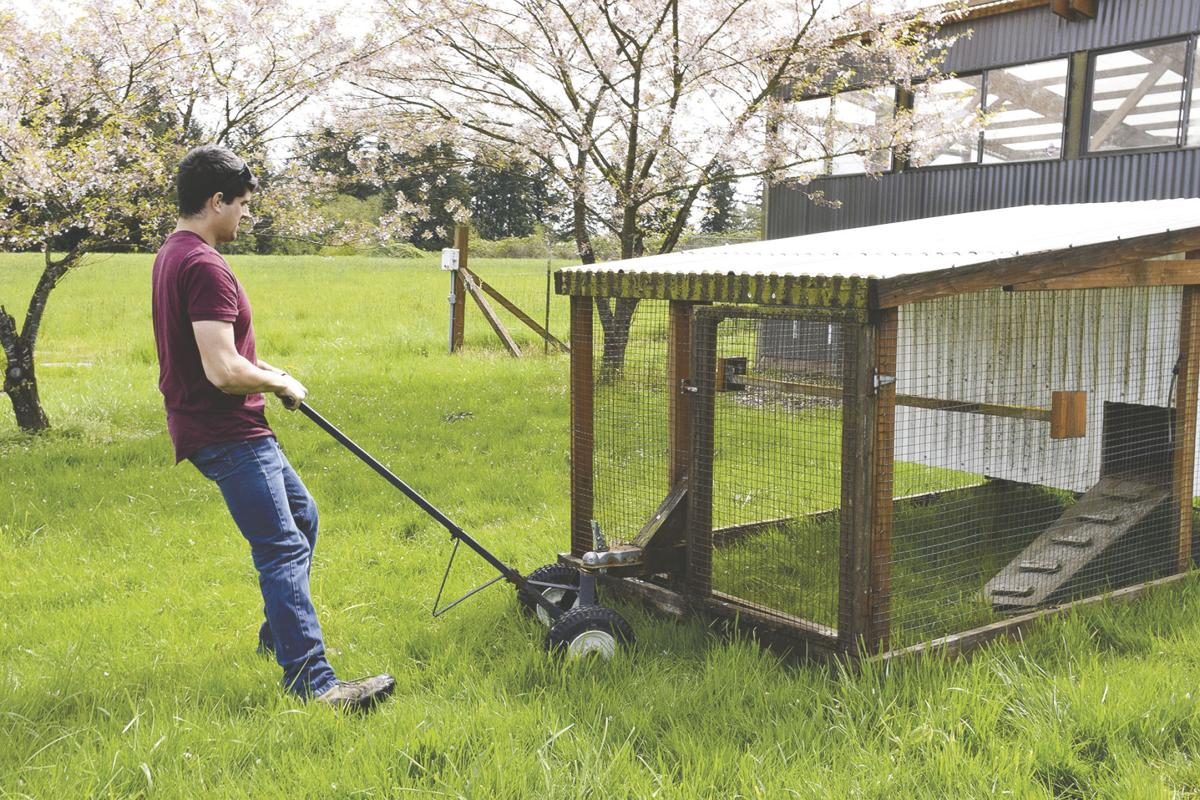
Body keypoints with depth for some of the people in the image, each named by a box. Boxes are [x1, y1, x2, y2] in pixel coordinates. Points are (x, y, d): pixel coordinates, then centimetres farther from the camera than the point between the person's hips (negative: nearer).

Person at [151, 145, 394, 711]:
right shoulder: (204, 266, -21)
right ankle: (311, 680, -14)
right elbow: (224, 371, -27)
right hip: (226, 433, -11)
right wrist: (279, 383, -9)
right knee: (282, 549, -13)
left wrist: (266, 371, 15)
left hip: (233, 429, 11)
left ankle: (280, 631, 35)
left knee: (300, 515, 23)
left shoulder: (172, 255, 14)